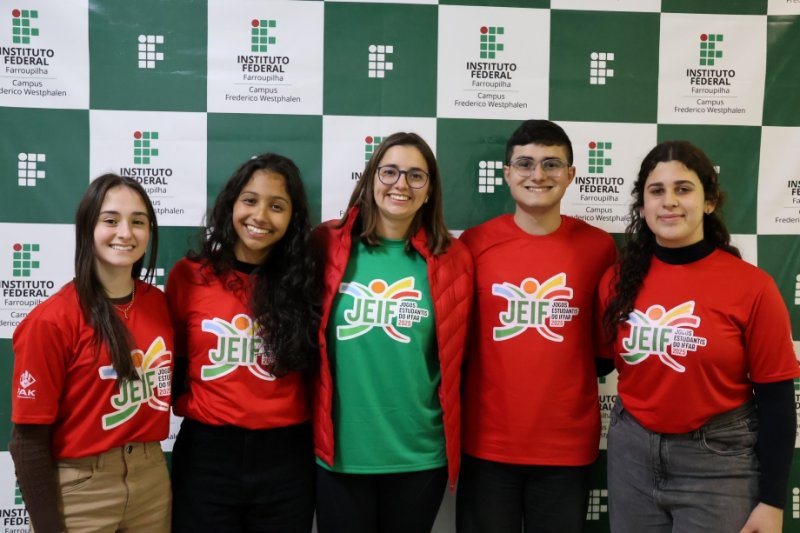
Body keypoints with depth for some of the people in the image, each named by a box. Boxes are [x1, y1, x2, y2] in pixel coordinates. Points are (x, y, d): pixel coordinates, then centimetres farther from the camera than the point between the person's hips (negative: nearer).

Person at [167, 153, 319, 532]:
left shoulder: (304, 280, 0)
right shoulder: (188, 275, -2)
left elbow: (315, 367, 8)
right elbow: (172, 360, 8)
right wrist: (189, 405, -5)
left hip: (286, 457, 1)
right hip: (206, 453, 0)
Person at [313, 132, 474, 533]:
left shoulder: (452, 259, -1)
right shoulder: (329, 246, -3)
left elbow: (454, 359, 8)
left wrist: (452, 440, 9)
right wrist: (309, 429, 3)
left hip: (421, 454, 1)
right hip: (339, 451, 0)